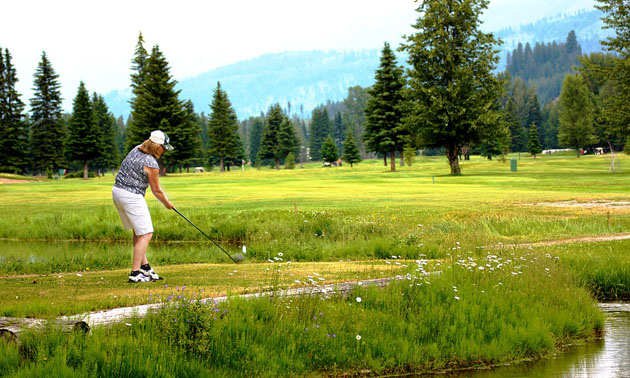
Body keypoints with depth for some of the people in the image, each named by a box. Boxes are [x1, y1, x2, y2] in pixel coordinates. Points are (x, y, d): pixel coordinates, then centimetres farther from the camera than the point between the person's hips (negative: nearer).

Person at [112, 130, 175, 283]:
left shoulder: (136, 150, 5)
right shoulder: (151, 164, -18)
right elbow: (156, 191, -6)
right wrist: (167, 203, 12)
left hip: (117, 190, 9)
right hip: (131, 197, -9)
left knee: (138, 231, 18)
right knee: (146, 234, -3)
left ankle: (144, 266, 21)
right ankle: (135, 273, -6)